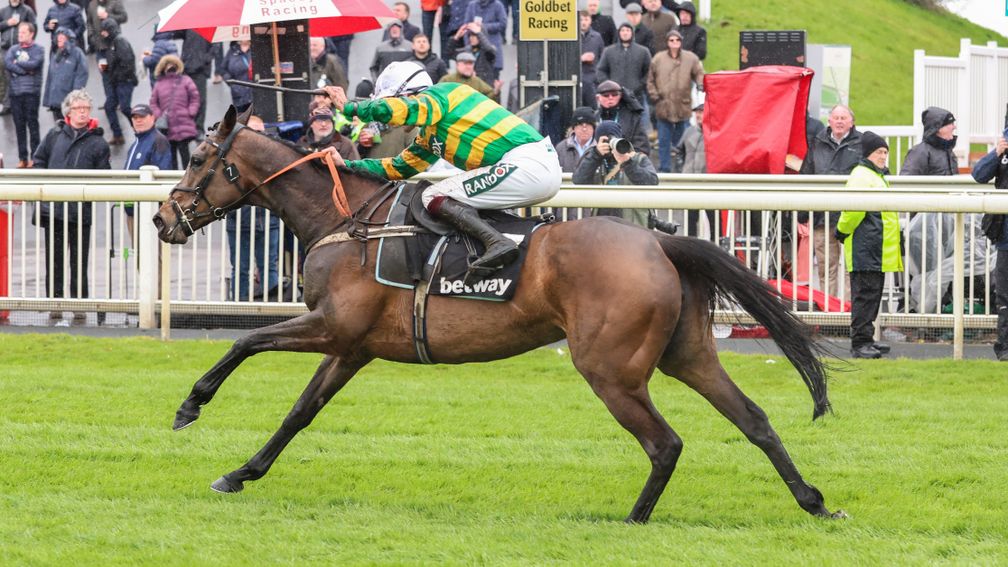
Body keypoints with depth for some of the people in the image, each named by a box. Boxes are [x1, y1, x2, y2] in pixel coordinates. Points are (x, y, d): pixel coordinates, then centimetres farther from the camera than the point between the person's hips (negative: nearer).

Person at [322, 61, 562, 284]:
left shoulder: (442, 93, -1)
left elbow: (394, 110, -18)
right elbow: (397, 168, 34)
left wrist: (348, 107, -5)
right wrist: (346, 165, 31)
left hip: (526, 163, -10)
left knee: (435, 197, -11)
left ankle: (498, 243, -29)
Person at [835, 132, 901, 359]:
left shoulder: (878, 176, 21)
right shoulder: (861, 175, -13)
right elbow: (854, 209, -20)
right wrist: (843, 231, -10)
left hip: (878, 251, 10)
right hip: (865, 249, -10)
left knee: (873, 295, 14)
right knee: (865, 295, -10)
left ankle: (866, 340, 21)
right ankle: (860, 342, -9)